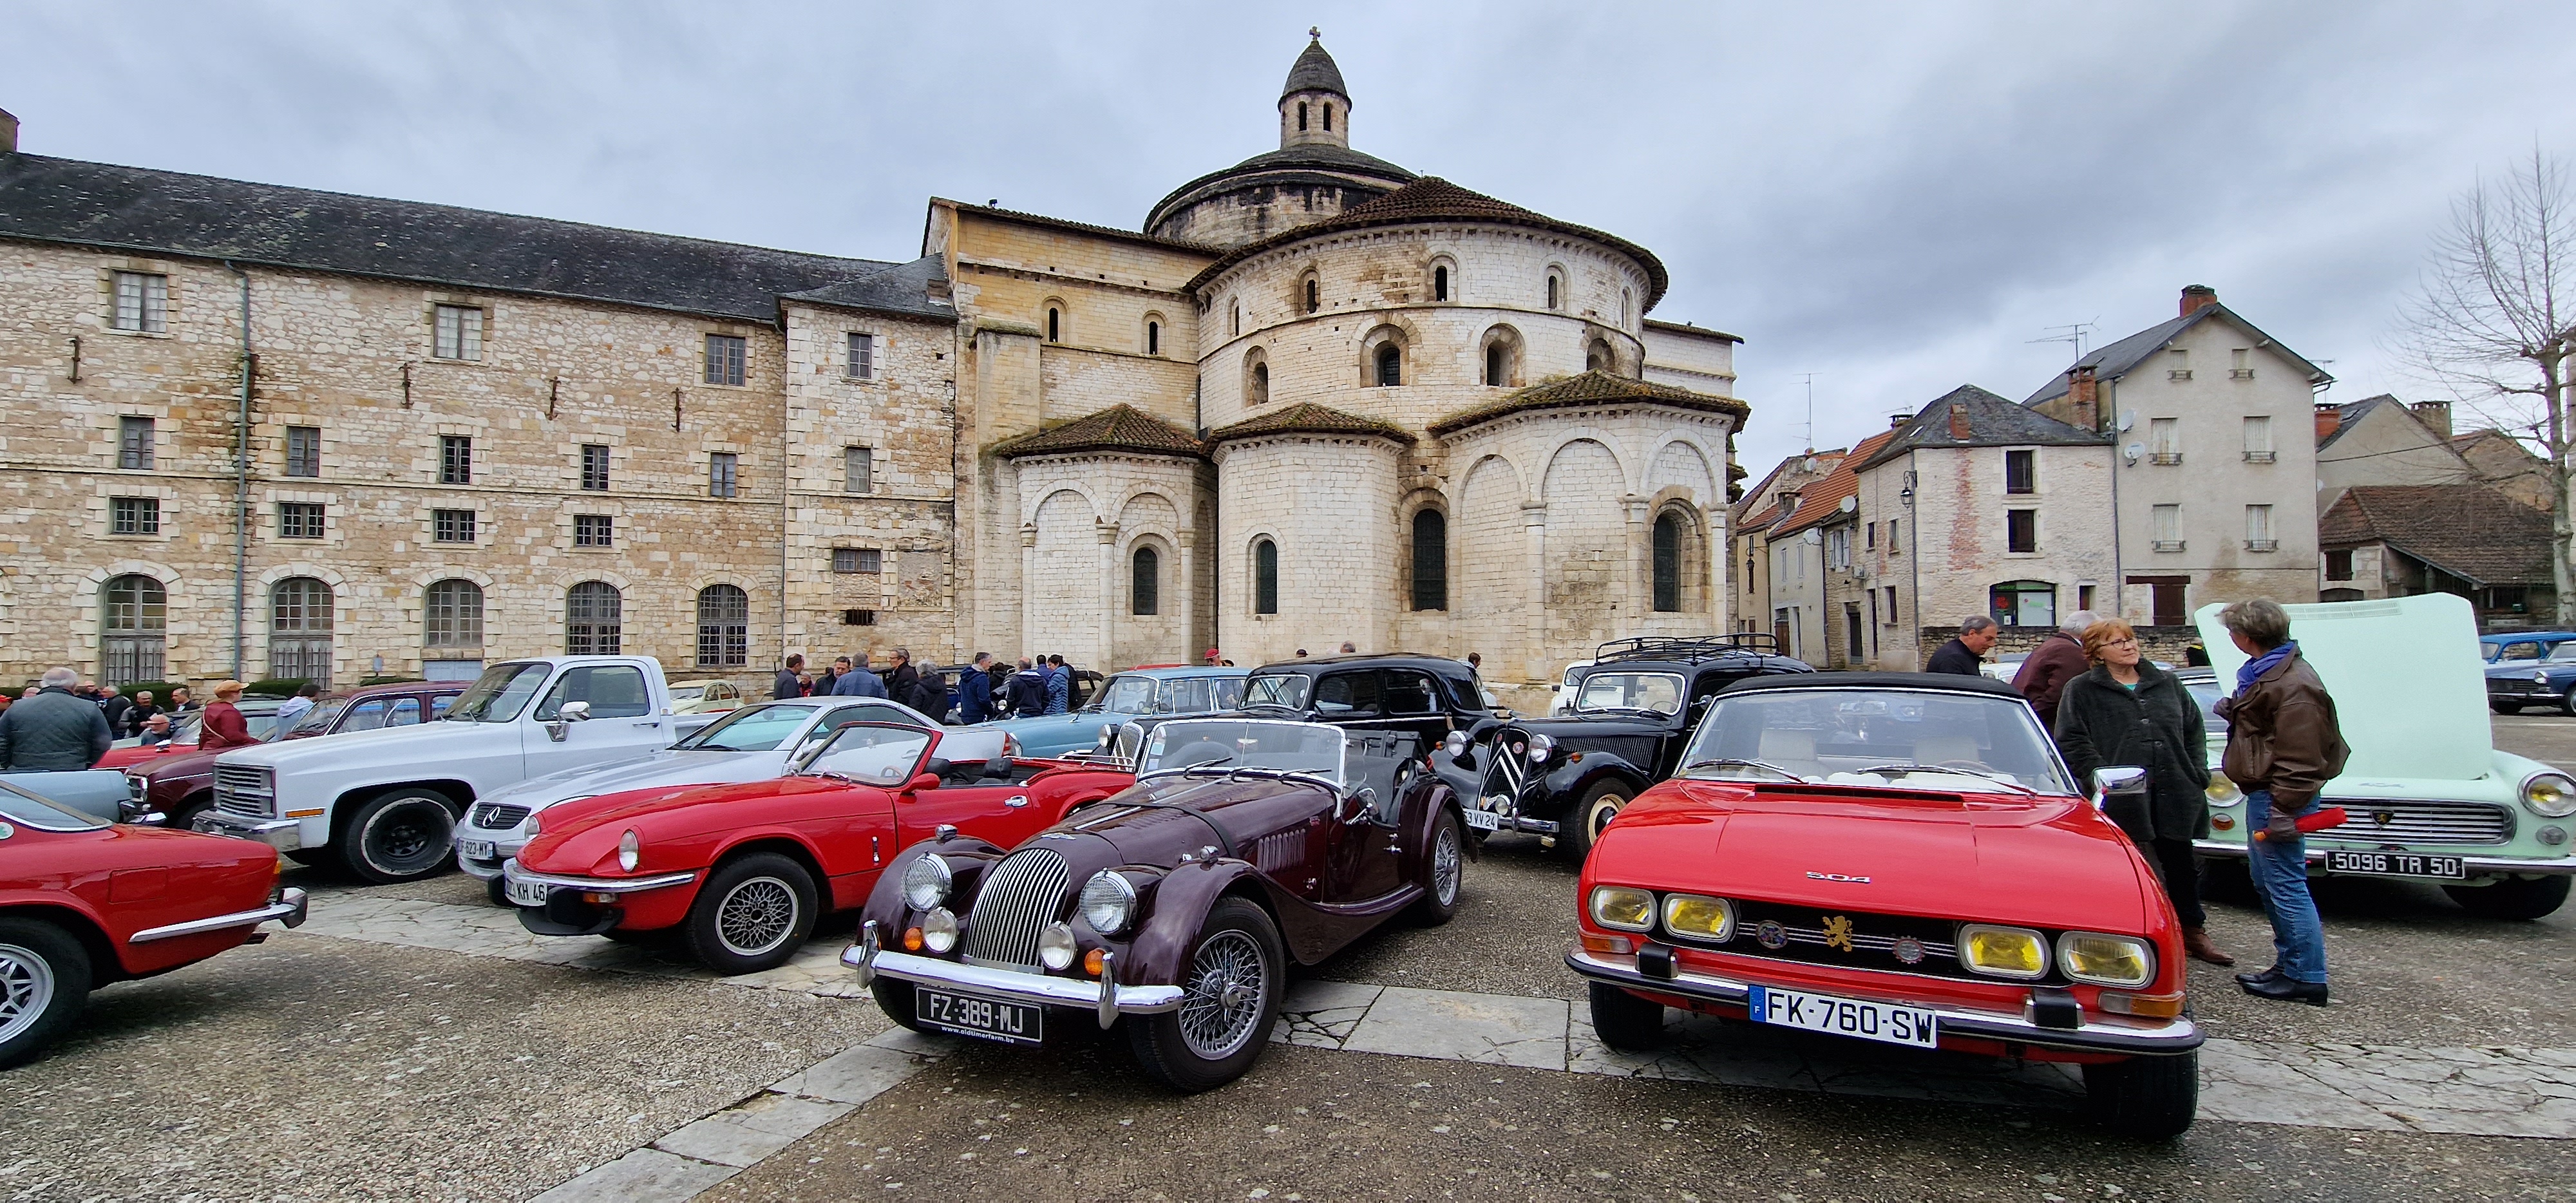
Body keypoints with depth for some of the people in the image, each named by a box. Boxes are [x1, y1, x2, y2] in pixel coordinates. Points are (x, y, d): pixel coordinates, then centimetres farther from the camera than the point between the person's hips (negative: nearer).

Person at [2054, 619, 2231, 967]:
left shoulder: (2167, 683, 12)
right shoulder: (2080, 690, -2)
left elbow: (2194, 730, 16)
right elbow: (2072, 743, -8)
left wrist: (2197, 774, 6)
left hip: (2174, 795, 5)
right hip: (2119, 800, -5)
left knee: (2182, 866, 17)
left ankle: (2193, 934, 33)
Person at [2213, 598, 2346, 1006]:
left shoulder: (2294, 686, -19)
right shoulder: (2263, 672, 13)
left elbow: (2299, 758, -22)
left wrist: (2284, 810, -22)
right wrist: (2233, 711, 11)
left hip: (2277, 795, -11)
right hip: (2262, 791, 11)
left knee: (2285, 886, -5)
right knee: (2266, 882, 17)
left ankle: (2307, 978, 3)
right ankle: (2289, 965, 27)